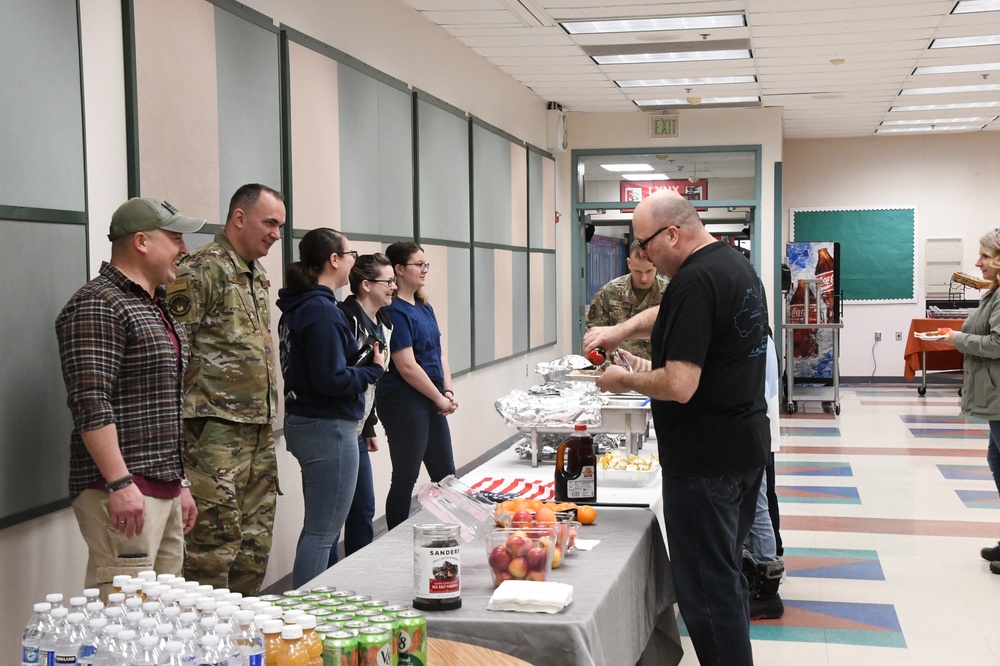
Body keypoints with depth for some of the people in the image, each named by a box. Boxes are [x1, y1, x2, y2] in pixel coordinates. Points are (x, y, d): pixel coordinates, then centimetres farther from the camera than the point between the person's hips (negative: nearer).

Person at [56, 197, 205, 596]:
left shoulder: (155, 308, 20)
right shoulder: (98, 306, -10)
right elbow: (91, 405, -18)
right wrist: (120, 484, -22)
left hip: (164, 489, 9)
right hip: (123, 491, -9)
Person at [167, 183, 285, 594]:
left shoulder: (257, 276, 18)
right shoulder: (201, 270, -11)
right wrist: (192, 416, -18)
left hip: (259, 433, 9)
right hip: (216, 433, -9)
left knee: (255, 547, 14)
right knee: (213, 548, -5)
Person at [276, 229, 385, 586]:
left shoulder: (297, 308, 11)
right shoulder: (322, 312, -19)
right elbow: (332, 380, -24)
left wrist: (362, 365, 6)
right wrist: (374, 369, -9)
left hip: (303, 422, 10)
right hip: (329, 428, -10)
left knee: (318, 527, 20)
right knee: (323, 532, -2)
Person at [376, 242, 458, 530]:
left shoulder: (424, 307, 13)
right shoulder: (394, 312, -15)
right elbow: (407, 367, -19)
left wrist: (448, 391, 1)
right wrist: (439, 398, -11)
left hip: (431, 400, 9)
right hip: (404, 402, -9)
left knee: (445, 474, 15)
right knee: (405, 478, 0)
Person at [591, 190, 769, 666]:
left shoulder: (694, 281, -20)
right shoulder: (739, 265, 12)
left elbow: (680, 386, -25)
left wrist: (627, 381, -9)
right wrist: (651, 367, 16)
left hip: (705, 460, -10)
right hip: (748, 445, 10)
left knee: (706, 590, -1)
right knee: (728, 577, 20)